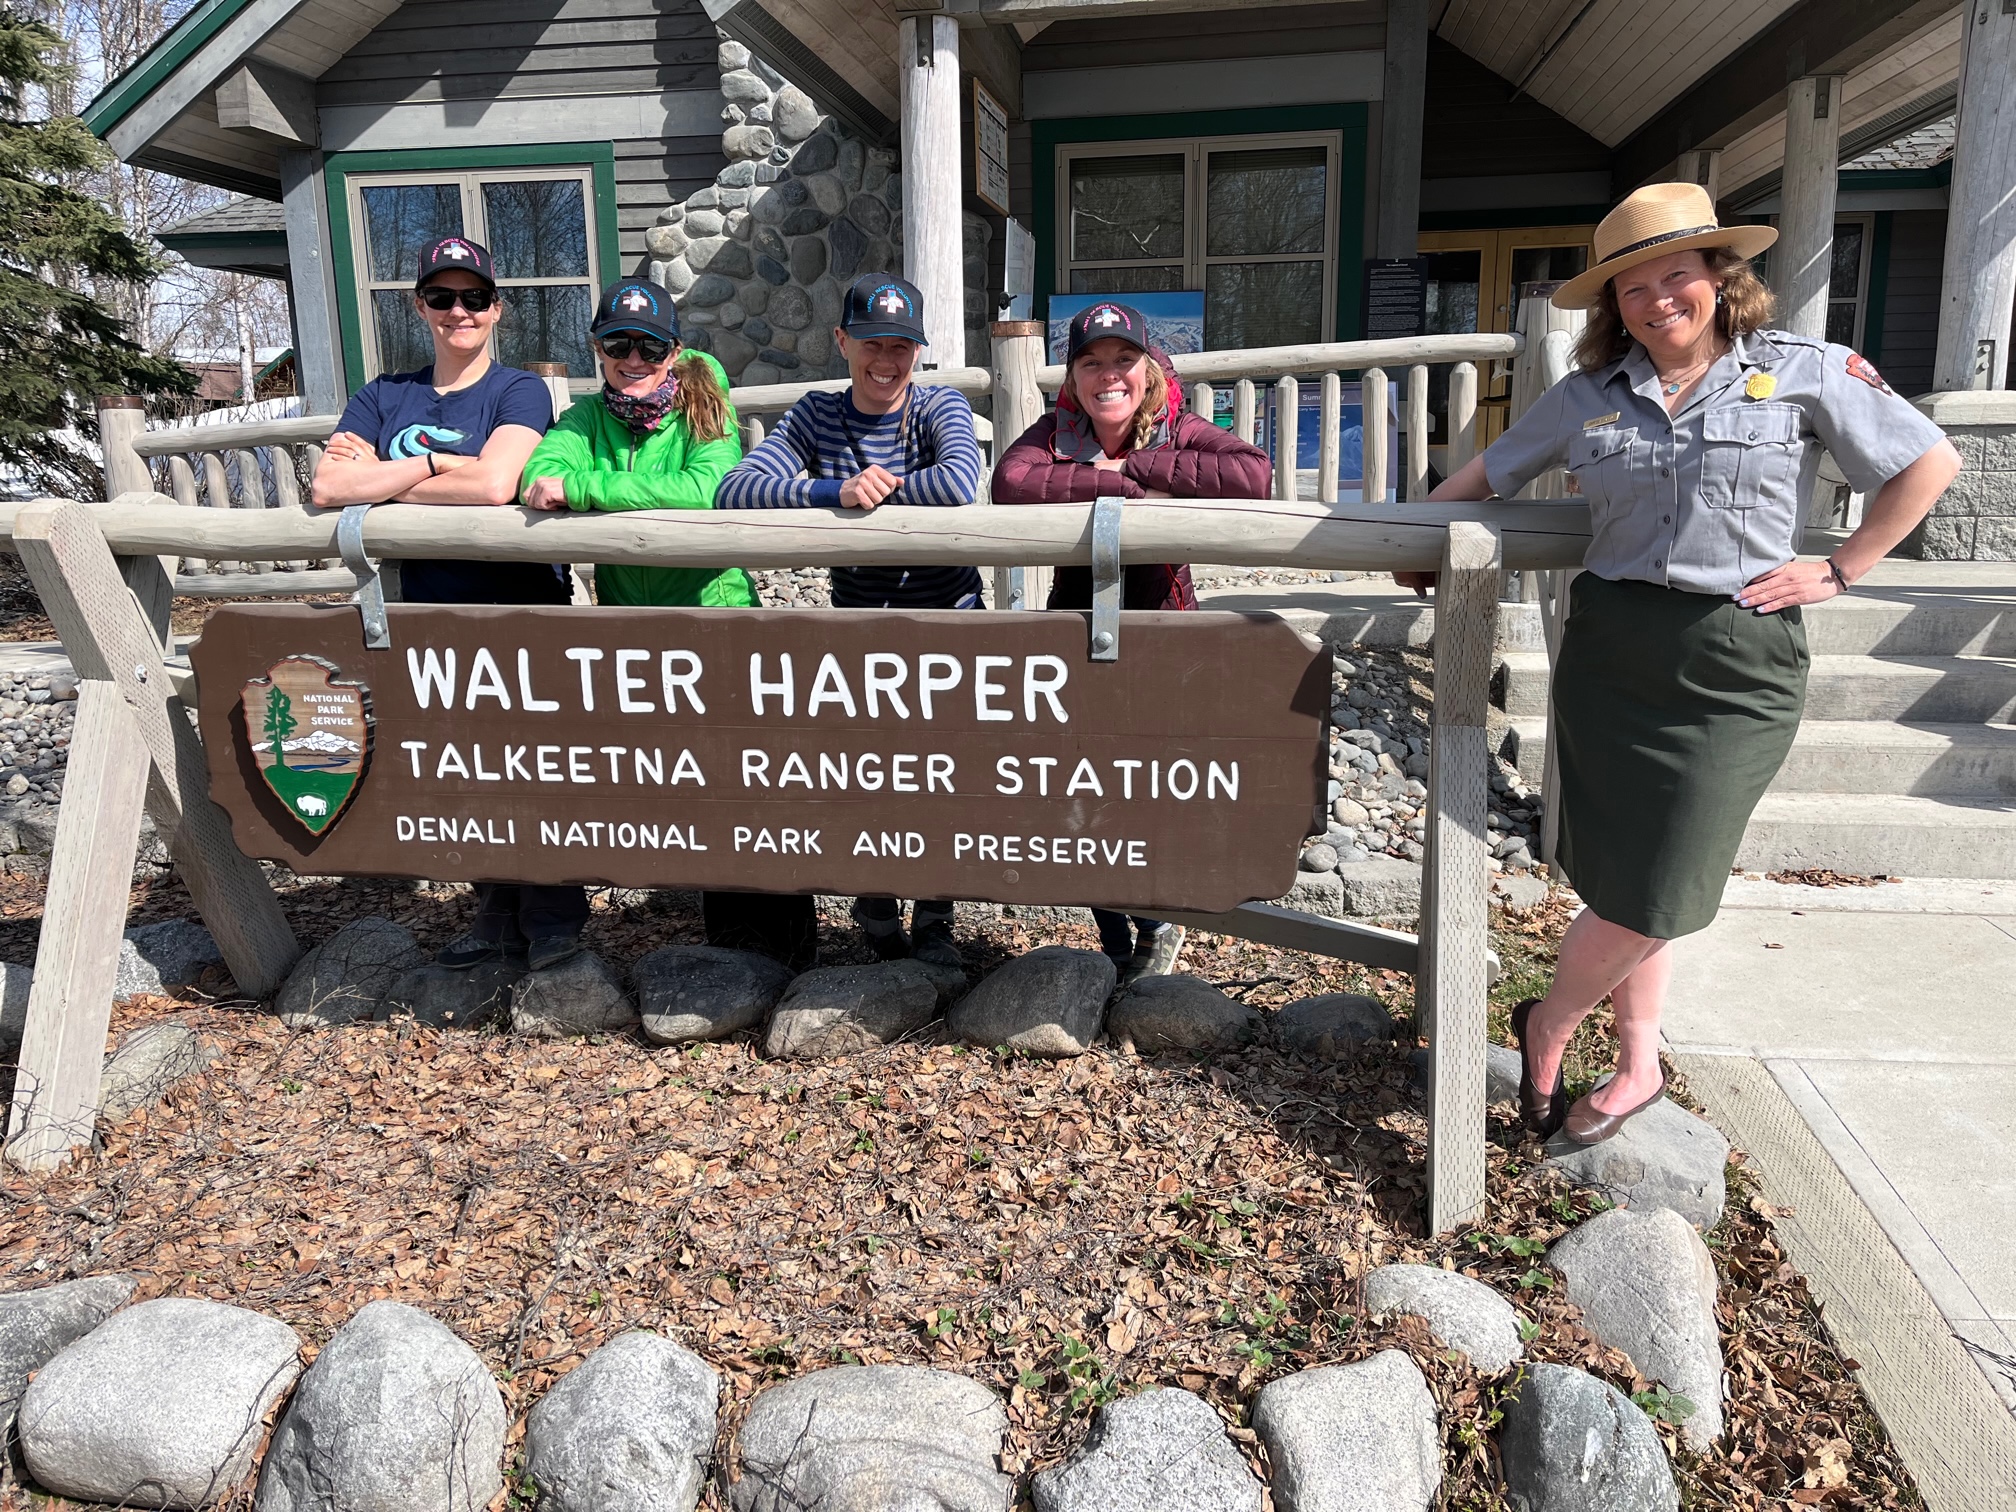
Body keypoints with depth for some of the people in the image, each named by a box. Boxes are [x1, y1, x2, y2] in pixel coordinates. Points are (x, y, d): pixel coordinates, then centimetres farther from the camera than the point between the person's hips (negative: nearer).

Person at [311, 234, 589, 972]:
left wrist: (384, 477, -10)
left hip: (520, 613, -5)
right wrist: (433, 468, -14)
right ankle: (497, 915, 26)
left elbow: (494, 482, -23)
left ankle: (553, 915, 17)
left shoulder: (518, 391, -3)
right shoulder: (384, 397, 10)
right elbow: (330, 486, -5)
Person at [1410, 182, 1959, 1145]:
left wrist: (1838, 572, 0)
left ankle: (1549, 1026, 22)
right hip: (1612, 650, 2)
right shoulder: (1587, 397, 7)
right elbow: (1488, 473, 20)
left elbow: (1929, 462, 5)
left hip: (1739, 661, -2)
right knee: (1623, 880, 6)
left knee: (1659, 888, -2)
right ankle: (1638, 1066, 24)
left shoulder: (1804, 373, 0)